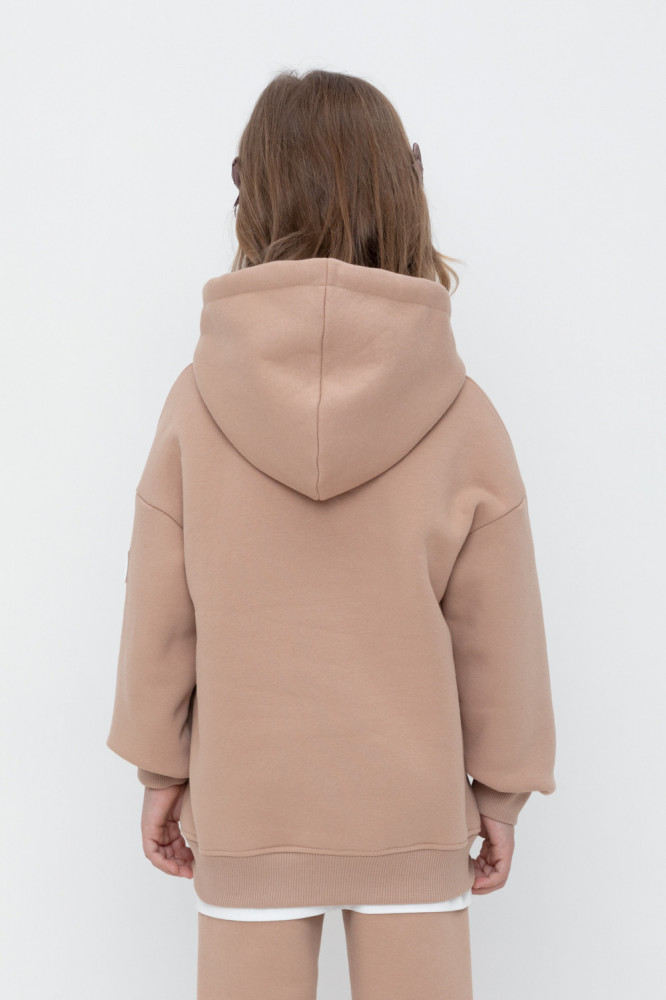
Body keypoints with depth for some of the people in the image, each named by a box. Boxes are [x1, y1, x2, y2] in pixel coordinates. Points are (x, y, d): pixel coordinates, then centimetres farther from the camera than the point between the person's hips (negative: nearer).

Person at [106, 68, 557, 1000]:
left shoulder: (197, 401, -10)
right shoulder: (461, 414, -11)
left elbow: (158, 612, -4)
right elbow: (496, 628, -5)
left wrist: (161, 768, 9)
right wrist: (501, 790, 7)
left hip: (244, 810, 1)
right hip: (413, 810, 0)